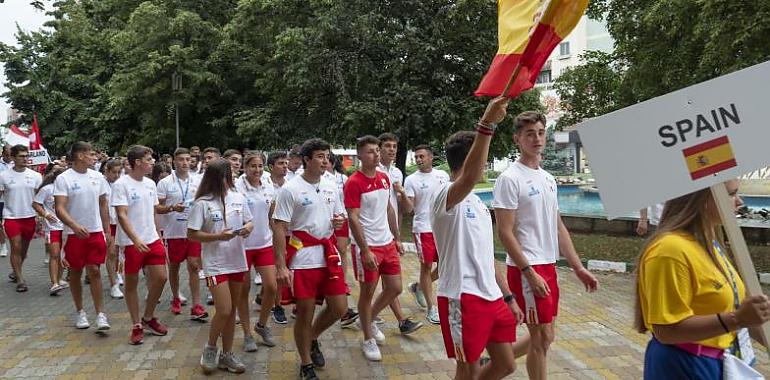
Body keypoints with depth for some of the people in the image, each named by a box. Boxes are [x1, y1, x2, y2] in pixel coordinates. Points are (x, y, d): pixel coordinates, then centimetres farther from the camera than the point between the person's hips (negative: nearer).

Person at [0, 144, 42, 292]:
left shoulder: (35, 175, 1)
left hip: (30, 217, 2)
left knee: (24, 248, 13)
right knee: (16, 247, -6)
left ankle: (15, 272, 36)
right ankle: (20, 280, 2)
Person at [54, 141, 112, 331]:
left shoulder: (97, 177, 5)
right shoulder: (63, 178, -8)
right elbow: (59, 209, -15)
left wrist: (107, 232, 10)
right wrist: (75, 226, -31)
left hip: (96, 232, 2)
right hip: (74, 234, -2)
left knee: (94, 271, -2)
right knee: (76, 272, 10)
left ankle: (100, 314, 0)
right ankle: (80, 311, 25)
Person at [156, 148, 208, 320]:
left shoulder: (198, 181, 5)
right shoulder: (165, 183, -3)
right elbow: (157, 208, -4)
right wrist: (172, 208, -20)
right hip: (173, 232, -1)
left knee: (194, 266, -3)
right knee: (174, 266, 13)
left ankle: (196, 306, -2)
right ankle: (176, 298, 33)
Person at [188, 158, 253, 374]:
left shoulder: (238, 198, 3)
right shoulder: (202, 203, -10)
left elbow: (248, 221, 14)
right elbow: (192, 235, -8)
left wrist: (248, 228, -10)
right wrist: (218, 236, -20)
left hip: (237, 261, 5)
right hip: (215, 263, -5)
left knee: (232, 310, 12)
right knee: (224, 310, -9)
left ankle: (226, 354, 26)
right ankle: (210, 348, 18)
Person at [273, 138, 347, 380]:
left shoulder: (331, 187, 8)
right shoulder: (290, 189, -10)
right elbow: (279, 228, -12)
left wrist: (340, 221, -6)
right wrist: (280, 266, -18)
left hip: (329, 255, 6)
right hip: (302, 259, -5)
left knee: (339, 307, 7)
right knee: (305, 313, 5)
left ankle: (313, 339, 36)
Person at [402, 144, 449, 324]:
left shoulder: (443, 175, 5)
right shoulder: (411, 180, -6)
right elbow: (408, 209, -10)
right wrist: (403, 194, -28)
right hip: (423, 229, -4)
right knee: (427, 266, 2)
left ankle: (419, 287, 32)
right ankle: (431, 308, 12)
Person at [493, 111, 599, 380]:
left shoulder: (548, 179, 13)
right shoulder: (509, 179, -12)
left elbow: (558, 228, 16)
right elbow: (505, 233, -16)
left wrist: (578, 268, 13)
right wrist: (529, 273, -19)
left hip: (549, 266, 8)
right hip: (526, 269, -8)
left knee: (545, 336, 14)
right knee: (542, 337, 0)